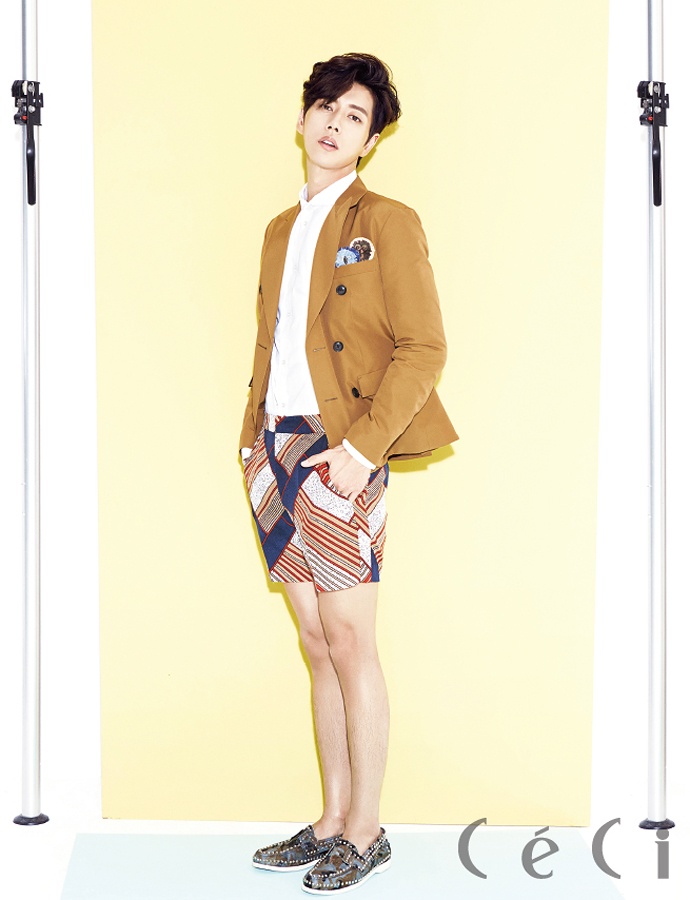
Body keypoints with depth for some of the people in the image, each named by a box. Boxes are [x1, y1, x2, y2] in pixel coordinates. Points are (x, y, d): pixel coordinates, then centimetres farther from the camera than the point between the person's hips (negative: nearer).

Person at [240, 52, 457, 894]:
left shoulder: (386, 222, -2)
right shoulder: (281, 230, 18)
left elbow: (423, 348, -9)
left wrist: (365, 445, -17)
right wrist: (255, 442, 12)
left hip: (338, 455, -6)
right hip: (277, 450, 7)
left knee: (349, 642, -3)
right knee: (317, 646, 11)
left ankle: (365, 831, 8)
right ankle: (331, 821, 19)